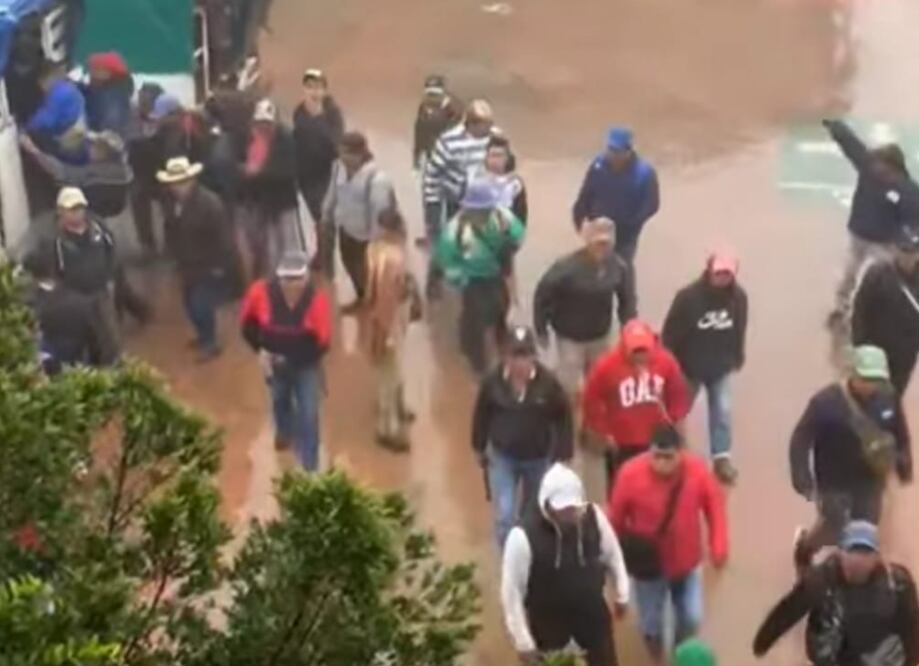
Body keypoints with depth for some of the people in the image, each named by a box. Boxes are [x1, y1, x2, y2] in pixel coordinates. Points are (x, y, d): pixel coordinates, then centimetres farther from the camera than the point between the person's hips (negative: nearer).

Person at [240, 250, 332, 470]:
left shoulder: (317, 298, -30)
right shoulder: (262, 292, -26)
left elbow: (322, 342, -23)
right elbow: (247, 323, -5)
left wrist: (290, 359, -22)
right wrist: (260, 349, -13)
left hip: (305, 364, -3)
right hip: (273, 361, 3)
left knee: (308, 414, -1)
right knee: (279, 400, 29)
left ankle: (310, 468, 12)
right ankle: (284, 432, 63)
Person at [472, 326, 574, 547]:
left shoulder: (548, 382, -20)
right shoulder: (493, 380, -17)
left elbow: (563, 417, -8)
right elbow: (482, 415, -1)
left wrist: (562, 454, -6)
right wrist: (479, 448, 7)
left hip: (539, 458, 1)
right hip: (502, 457, 0)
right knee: (504, 515, -8)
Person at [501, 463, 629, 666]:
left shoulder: (593, 516, -19)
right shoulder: (524, 536, -30)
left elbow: (612, 554, 3)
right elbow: (512, 592, -21)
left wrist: (622, 594, 8)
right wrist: (523, 641, -17)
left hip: (591, 611, 3)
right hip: (548, 618, -3)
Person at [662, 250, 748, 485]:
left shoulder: (738, 297, -11)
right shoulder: (688, 296, -24)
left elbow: (739, 331, 4)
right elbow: (670, 333, -18)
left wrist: (737, 358, 13)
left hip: (721, 367, 2)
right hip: (689, 367, -2)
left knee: (722, 410, 1)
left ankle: (722, 457, 12)